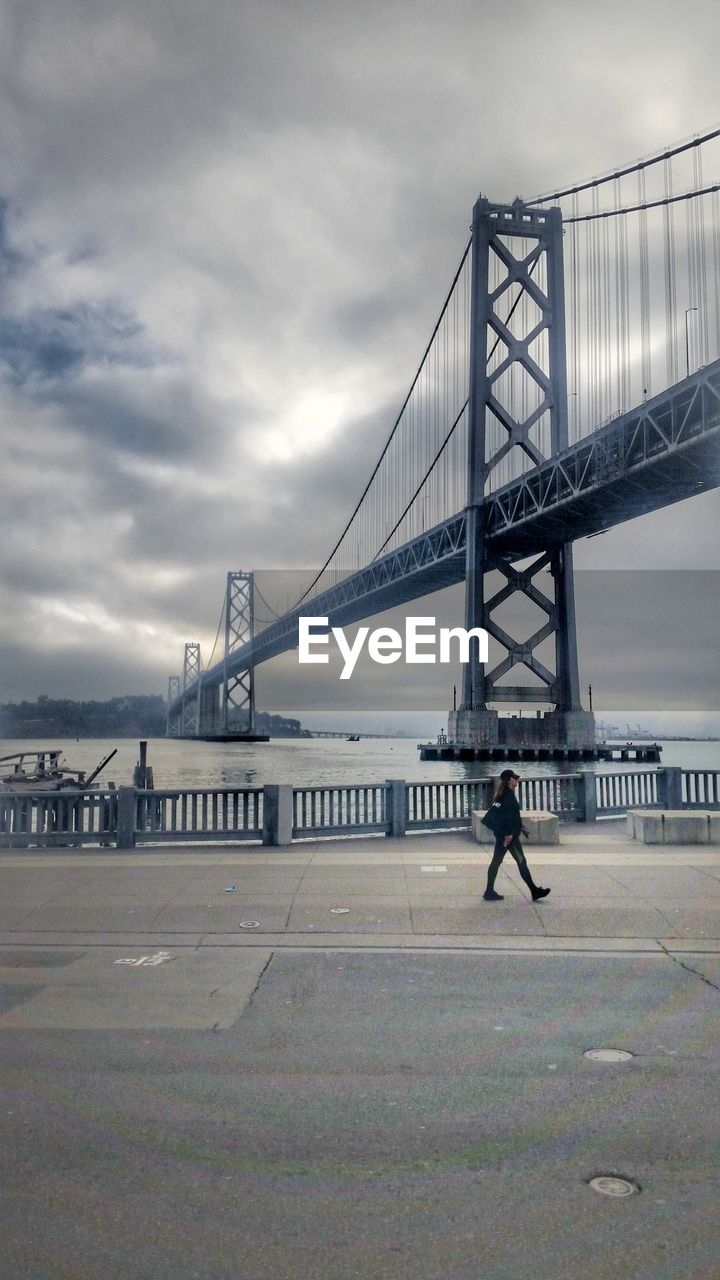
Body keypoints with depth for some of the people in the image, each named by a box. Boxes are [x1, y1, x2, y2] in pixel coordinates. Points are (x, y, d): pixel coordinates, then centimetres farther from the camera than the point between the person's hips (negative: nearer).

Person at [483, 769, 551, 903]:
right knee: (521, 861, -2)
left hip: (502, 835, 10)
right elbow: (506, 815, -23)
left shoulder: (502, 794, 15)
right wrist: (509, 834, -24)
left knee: (496, 861, 9)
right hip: (509, 836, -10)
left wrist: (520, 827, 27)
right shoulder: (508, 795, -16)